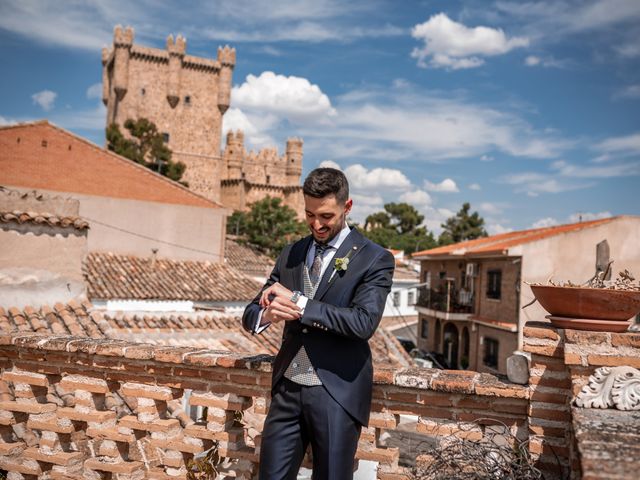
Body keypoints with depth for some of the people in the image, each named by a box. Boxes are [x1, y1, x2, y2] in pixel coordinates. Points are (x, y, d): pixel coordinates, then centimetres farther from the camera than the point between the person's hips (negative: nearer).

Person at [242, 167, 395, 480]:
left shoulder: (374, 259, -5)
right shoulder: (291, 254, 10)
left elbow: (364, 322, -19)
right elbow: (250, 315, 9)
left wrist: (297, 302, -19)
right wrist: (267, 314, -16)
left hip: (337, 395, -4)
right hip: (287, 390, 4)